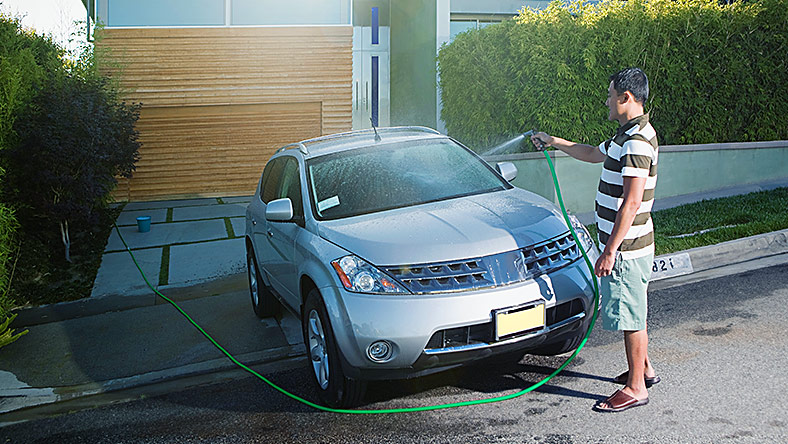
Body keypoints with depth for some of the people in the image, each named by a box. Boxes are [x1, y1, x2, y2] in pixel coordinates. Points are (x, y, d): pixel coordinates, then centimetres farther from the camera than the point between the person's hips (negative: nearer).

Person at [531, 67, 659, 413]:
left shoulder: (637, 140, -22)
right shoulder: (627, 135, 12)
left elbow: (631, 202, -26)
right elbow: (594, 154, 32)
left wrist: (610, 251, -26)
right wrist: (554, 142, 37)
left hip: (626, 247, -10)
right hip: (626, 244, 10)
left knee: (630, 316, -1)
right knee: (631, 312, 21)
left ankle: (635, 387, 10)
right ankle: (644, 368, 36)